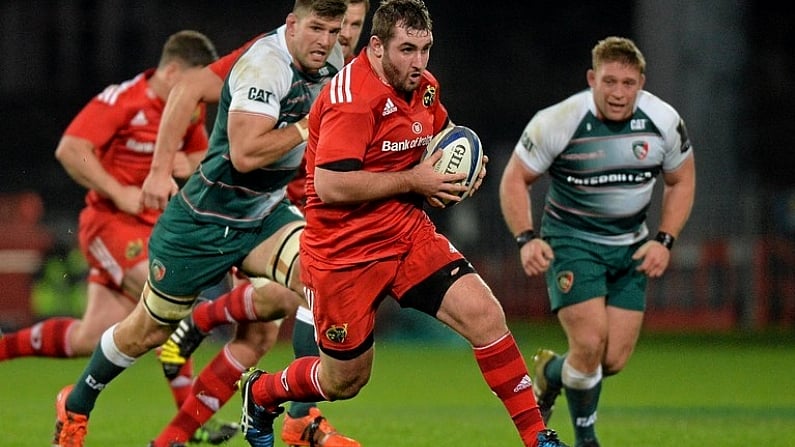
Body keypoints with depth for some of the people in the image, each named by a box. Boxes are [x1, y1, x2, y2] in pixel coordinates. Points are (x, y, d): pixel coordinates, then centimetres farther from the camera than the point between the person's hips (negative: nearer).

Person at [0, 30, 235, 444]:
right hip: (110, 222, -8)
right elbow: (69, 150, -21)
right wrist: (119, 193, -23)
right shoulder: (122, 100, -16)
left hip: (150, 224, 8)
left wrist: (190, 165, -2)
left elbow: (202, 155, 22)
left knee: (91, 339, 5)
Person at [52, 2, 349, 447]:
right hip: (206, 221, -6)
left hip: (265, 216, 6)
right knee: (149, 330, 9)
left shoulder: (329, 59, -1)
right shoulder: (265, 64, -26)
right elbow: (244, 155, -34)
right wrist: (307, 127, -28)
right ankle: (76, 406, 36)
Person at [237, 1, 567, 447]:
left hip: (408, 234, 6)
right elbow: (329, 185, -29)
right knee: (344, 381, 9)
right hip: (343, 253, -6)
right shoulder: (352, 96, -22)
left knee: (485, 314, -14)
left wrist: (455, 172, 4)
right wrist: (412, 180, -23)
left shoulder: (424, 87, 3)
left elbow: (441, 132, 28)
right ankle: (260, 391, 41)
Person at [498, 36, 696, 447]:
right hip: (571, 240, -4)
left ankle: (550, 373, 31)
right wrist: (527, 239, -20)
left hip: (630, 248, 4)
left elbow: (681, 181, 7)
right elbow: (515, 179, -7)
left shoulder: (663, 121, -9)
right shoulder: (558, 122, -19)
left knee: (614, 359, -3)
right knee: (590, 343, -18)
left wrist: (664, 241, -5)